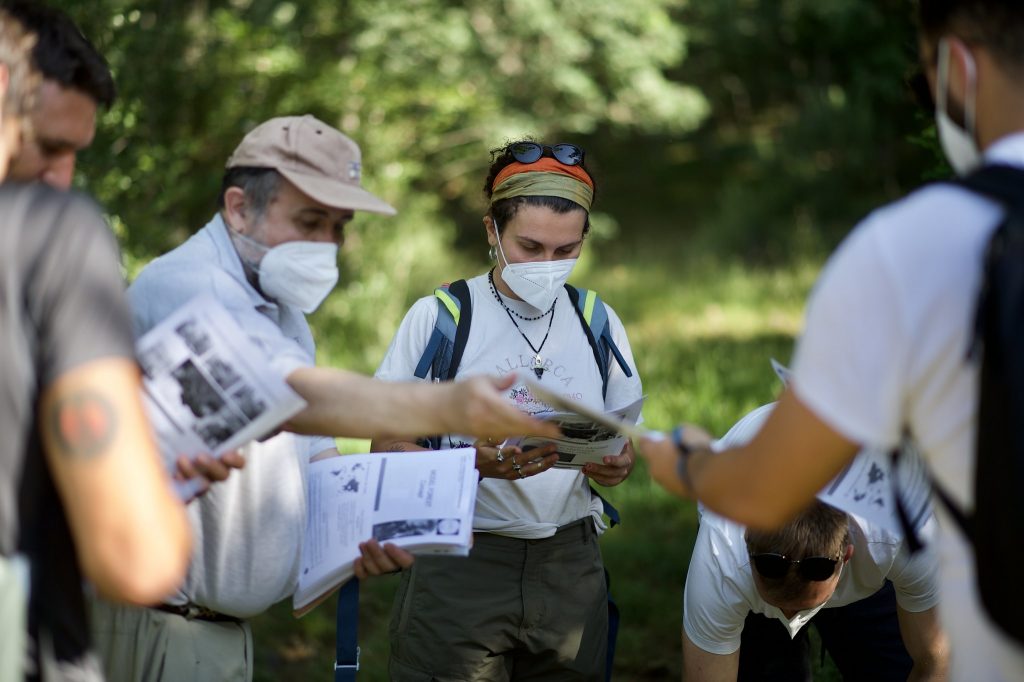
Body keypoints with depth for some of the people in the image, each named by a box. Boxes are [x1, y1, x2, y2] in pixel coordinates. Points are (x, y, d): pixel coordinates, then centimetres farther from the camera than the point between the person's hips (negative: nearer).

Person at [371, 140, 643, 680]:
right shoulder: (439, 317, -3)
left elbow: (622, 445, 15)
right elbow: (386, 446, -4)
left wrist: (616, 463, -9)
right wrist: (474, 463, -23)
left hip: (569, 562, 3)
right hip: (460, 563, -3)